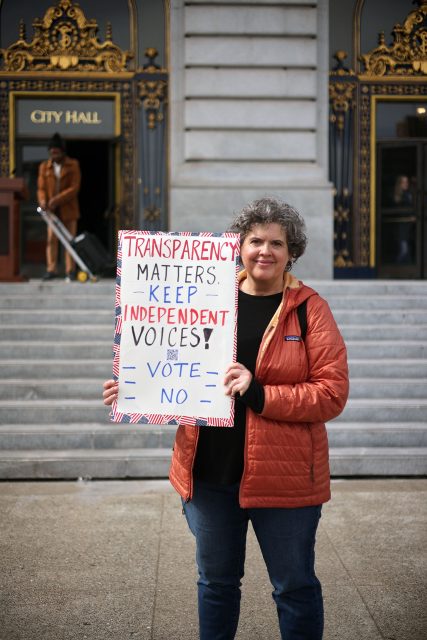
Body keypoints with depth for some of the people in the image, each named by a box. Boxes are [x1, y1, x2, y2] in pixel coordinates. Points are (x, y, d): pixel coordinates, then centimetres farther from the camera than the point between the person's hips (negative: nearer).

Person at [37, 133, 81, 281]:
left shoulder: (73, 165, -1)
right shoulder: (44, 166, 7)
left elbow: (74, 187, -9)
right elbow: (41, 187, 5)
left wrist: (57, 200, -19)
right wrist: (43, 200, -18)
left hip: (69, 209, -2)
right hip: (52, 210, 2)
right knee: (51, 239, -3)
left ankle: (70, 271, 6)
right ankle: (51, 270, -2)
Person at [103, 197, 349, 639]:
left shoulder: (309, 309, -5)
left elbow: (332, 392, -12)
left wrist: (259, 394, -22)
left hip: (282, 475, -3)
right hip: (209, 471, 4)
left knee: (294, 586, 10)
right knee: (215, 581, 19)